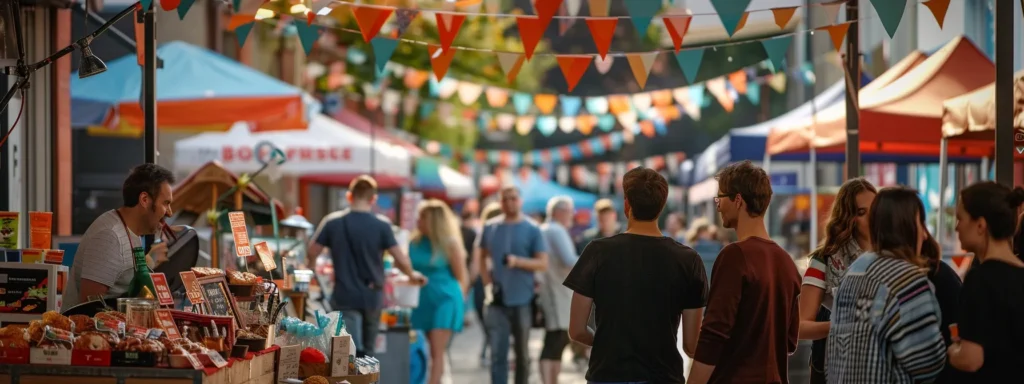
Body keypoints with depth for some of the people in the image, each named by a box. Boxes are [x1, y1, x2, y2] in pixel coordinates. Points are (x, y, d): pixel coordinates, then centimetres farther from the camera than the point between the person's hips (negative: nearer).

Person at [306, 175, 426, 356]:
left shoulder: (332, 222, -5)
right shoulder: (382, 226, -8)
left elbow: (311, 253, 1)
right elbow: (401, 261, -9)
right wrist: (412, 275, 13)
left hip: (345, 298, -1)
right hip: (372, 298, 1)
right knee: (367, 353, 18)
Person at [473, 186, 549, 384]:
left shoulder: (532, 230, -2)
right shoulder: (490, 227, 7)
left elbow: (543, 263, -6)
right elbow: (480, 256, 19)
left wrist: (518, 261, -21)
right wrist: (487, 280, 3)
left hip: (522, 300, -1)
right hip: (497, 300, 1)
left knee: (522, 352, 11)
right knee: (497, 352, -5)